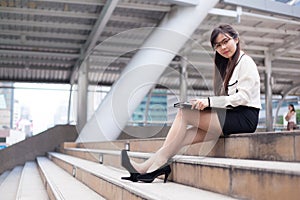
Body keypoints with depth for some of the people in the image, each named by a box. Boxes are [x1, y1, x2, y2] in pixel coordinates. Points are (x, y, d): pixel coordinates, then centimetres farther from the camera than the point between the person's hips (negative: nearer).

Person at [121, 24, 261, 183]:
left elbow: (243, 96, -13)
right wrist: (204, 103, -1)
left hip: (245, 117, -8)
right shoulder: (227, 65, 25)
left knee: (184, 113, -18)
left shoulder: (245, 61, 0)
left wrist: (209, 101, -20)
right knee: (186, 134, -12)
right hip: (232, 116, 8)